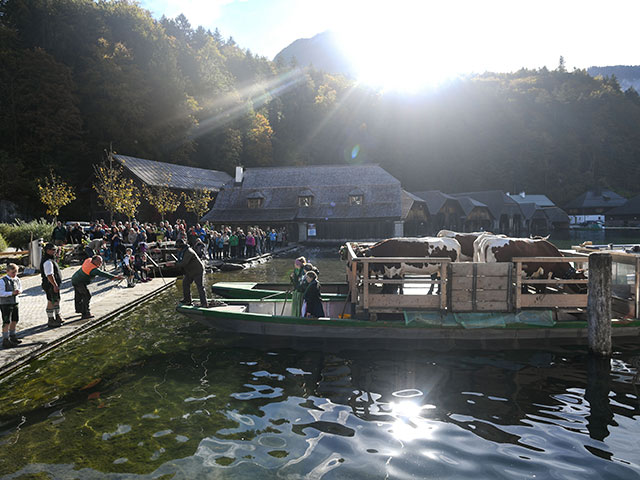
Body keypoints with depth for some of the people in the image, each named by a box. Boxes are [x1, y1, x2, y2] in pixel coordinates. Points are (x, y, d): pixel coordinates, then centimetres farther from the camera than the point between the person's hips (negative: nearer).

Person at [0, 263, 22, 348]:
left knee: (14, 320, 16)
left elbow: (20, 287, 15)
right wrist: (12, 293, -25)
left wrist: (19, 291, -7)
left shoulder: (17, 279, 4)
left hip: (14, 303, 7)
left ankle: (12, 337, 32)